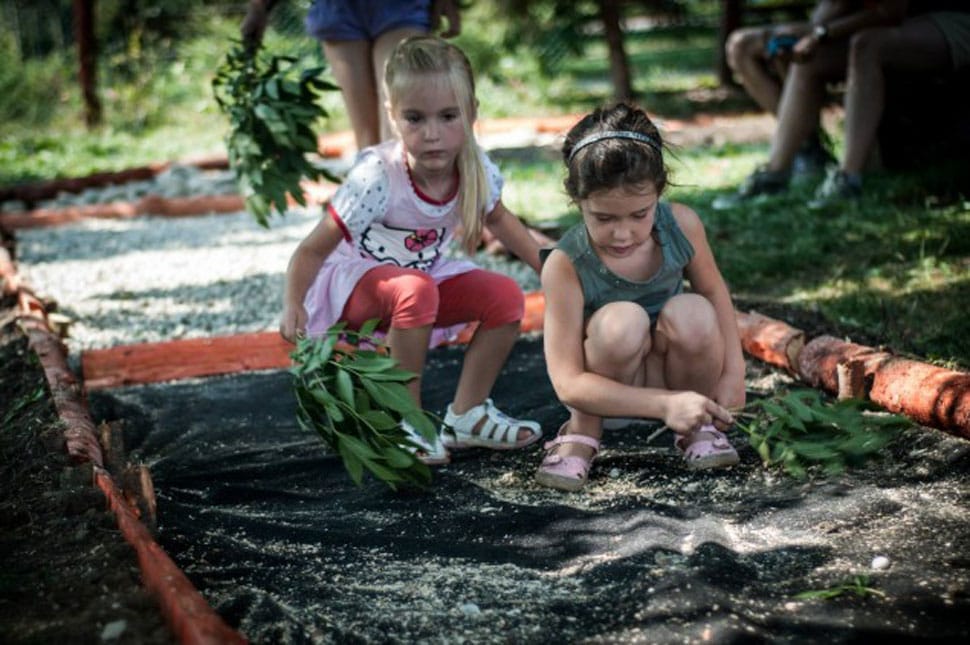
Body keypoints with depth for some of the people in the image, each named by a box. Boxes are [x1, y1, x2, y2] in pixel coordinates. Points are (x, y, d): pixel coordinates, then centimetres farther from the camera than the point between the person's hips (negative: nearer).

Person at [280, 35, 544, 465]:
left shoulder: (476, 169, -15)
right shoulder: (376, 179, -32)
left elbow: (498, 220, 9)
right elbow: (314, 249, -25)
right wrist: (293, 304, -39)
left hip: (425, 274, 6)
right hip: (353, 283, -6)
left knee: (506, 297, -13)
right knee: (415, 290, -37)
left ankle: (467, 413, 1)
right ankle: (406, 423, -21)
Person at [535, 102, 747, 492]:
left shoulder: (682, 225, -17)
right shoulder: (566, 266, -27)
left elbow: (713, 290, 5)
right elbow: (568, 384, -29)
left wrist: (733, 372, -3)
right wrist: (666, 405, -37)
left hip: (672, 372, 3)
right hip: (605, 389, -3)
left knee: (693, 313, -28)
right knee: (621, 321, -34)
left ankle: (698, 427, 1)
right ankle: (582, 432, -7)